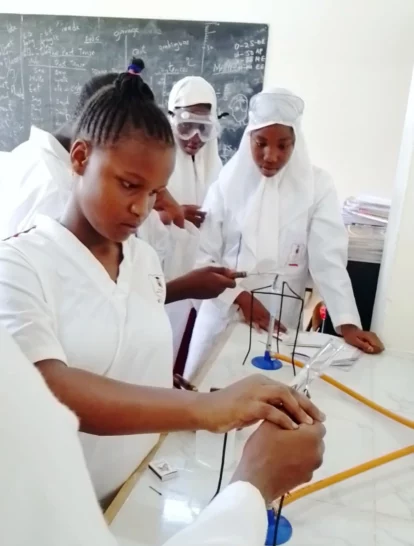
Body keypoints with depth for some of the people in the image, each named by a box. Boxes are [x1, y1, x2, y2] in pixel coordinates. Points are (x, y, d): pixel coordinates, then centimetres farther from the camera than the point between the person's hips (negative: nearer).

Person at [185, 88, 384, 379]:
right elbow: (204, 256, -3)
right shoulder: (228, 183, -3)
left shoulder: (317, 185, -4)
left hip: (280, 323, -1)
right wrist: (240, 296, -14)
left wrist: (348, 324, -16)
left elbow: (329, 259, -9)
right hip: (223, 315, 1)